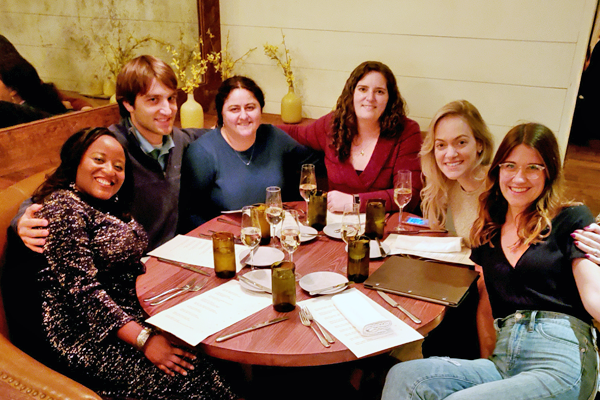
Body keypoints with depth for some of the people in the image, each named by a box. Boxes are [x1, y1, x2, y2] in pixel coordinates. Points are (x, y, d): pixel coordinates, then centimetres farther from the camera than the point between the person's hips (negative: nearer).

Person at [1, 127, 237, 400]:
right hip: (87, 333, -8)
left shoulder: (111, 208, 16)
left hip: (129, 314, 8)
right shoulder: (62, 208, -11)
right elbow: (83, 290, -19)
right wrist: (143, 339, -25)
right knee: (187, 378, -24)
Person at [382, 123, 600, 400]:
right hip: (501, 361, 4)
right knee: (403, 376, -21)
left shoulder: (571, 219, 5)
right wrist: (488, 360, 6)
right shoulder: (488, 232, 19)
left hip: (559, 361, -4)